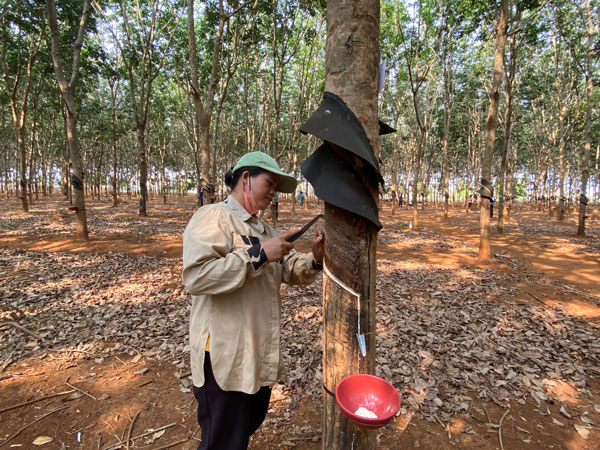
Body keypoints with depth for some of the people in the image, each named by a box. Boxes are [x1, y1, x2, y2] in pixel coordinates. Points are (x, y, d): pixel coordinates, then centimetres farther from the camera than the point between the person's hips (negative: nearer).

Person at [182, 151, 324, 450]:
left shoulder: (264, 229, 14)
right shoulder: (212, 218, -15)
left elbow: (293, 271, 11)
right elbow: (196, 277, -28)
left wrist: (315, 259, -10)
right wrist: (259, 255, -28)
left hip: (260, 354, 9)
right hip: (226, 357, -8)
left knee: (250, 425, 26)